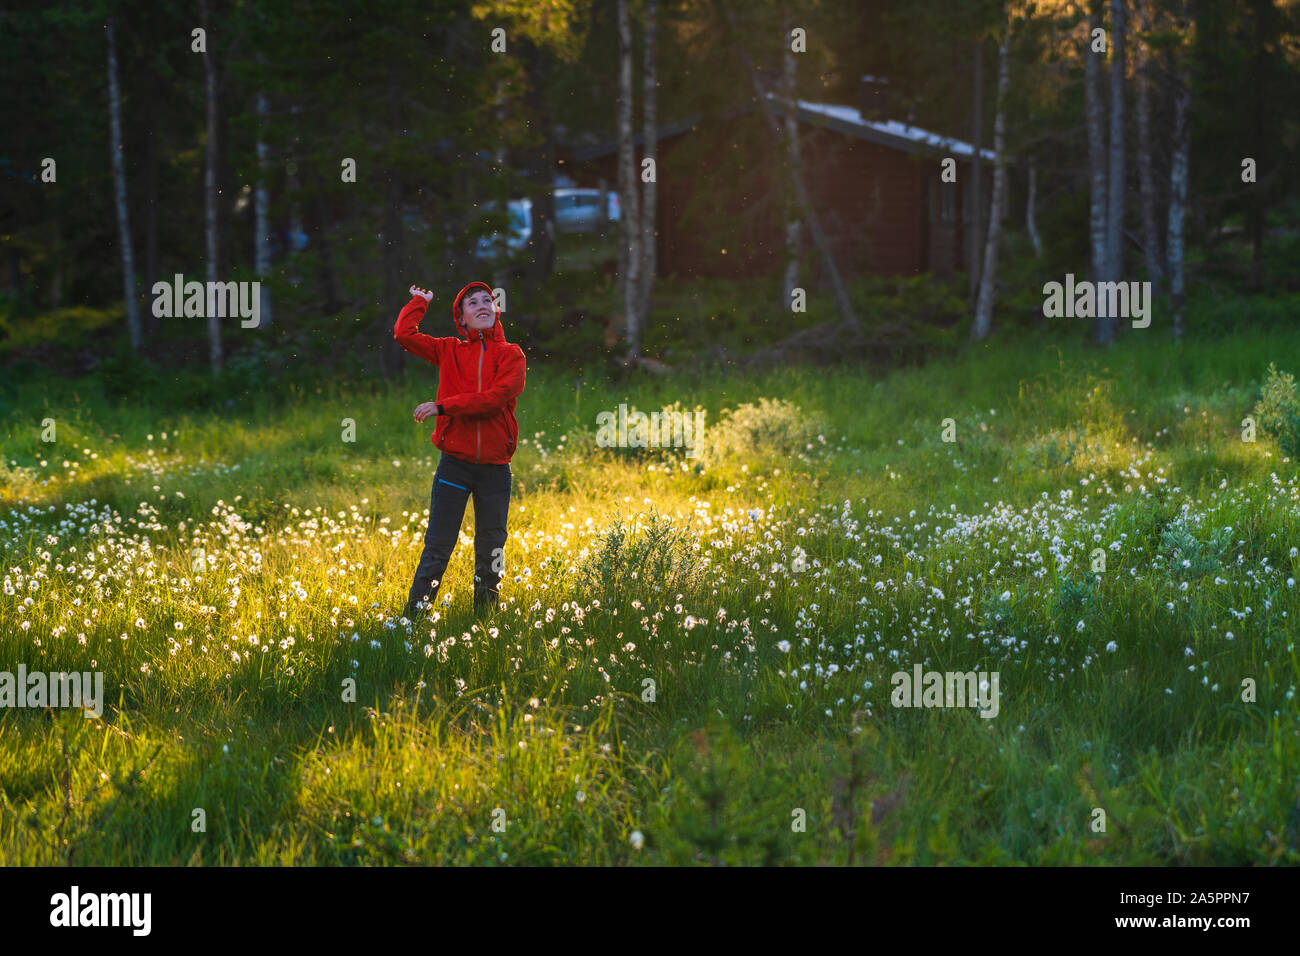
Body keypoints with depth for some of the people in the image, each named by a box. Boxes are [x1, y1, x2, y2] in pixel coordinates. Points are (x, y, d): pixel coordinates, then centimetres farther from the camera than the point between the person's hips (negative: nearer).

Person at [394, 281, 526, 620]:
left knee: (491, 550, 9)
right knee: (438, 547, -5)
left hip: (494, 467, 1)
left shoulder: (511, 355, 4)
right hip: (455, 463, 0)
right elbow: (403, 334, -3)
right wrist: (420, 300, 11)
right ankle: (413, 615, -3)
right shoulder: (449, 350, 8)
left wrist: (443, 406, -14)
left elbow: (496, 399, -12)